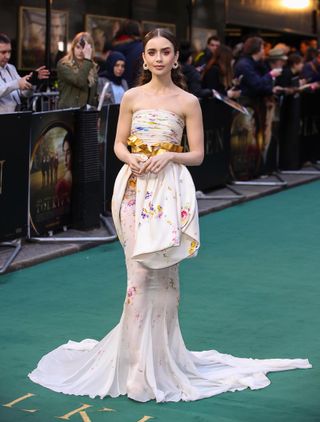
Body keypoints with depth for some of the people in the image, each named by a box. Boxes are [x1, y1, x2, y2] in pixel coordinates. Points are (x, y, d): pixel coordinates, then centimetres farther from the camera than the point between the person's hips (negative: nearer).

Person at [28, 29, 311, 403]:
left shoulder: (188, 102, 3)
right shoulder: (132, 97, 8)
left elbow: (197, 155, 3)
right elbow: (119, 143, 11)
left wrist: (168, 155, -15)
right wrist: (131, 158, -10)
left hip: (170, 189, -1)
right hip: (135, 186, 1)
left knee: (163, 272, 1)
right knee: (139, 272, -4)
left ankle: (160, 357, 13)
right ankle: (137, 362, 2)